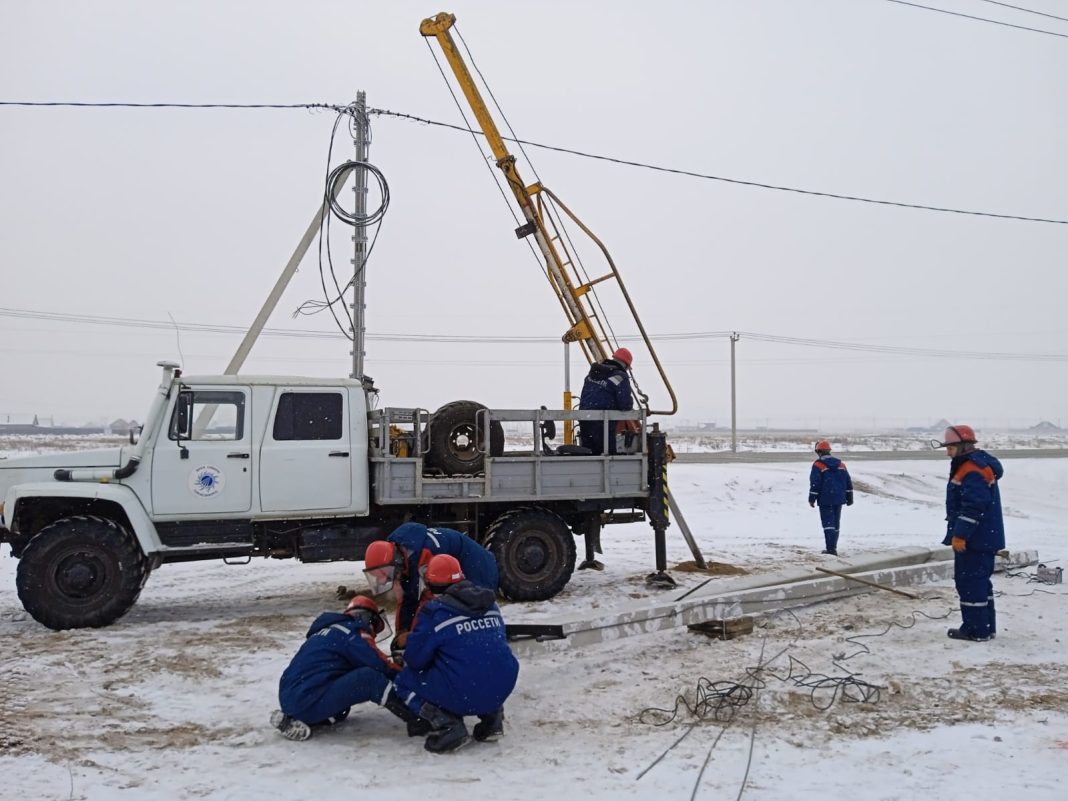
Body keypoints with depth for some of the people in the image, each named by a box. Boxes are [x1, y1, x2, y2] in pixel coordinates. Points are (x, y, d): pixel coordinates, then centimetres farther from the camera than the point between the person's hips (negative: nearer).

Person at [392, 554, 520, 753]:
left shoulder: (434, 611, -7)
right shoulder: (489, 603, 10)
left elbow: (415, 658, -3)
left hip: (461, 696, -6)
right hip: (502, 690, 6)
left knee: (403, 682, 15)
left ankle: (447, 725, -2)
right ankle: (492, 716, 19)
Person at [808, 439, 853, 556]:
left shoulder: (818, 465, -8)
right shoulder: (841, 464, 12)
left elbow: (815, 484, -12)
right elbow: (848, 482, 13)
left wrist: (812, 498, -5)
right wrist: (849, 497, 19)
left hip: (825, 500, -6)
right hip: (839, 499, 6)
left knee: (828, 523, -6)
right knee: (836, 523, 14)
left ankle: (831, 548, -15)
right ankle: (833, 547, 18)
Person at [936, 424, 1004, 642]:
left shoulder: (973, 472, -19)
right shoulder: (975, 466, 16)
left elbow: (973, 507, -26)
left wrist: (960, 534, -23)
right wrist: (960, 534, 23)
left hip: (975, 540, -11)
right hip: (983, 538, 11)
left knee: (970, 582, -5)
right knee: (979, 581, 16)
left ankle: (976, 630, 0)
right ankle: (986, 626, 24)